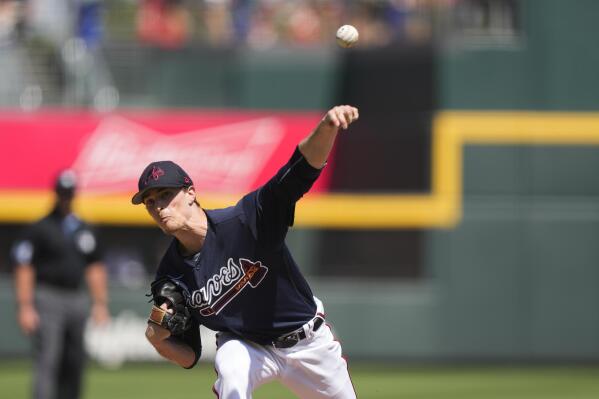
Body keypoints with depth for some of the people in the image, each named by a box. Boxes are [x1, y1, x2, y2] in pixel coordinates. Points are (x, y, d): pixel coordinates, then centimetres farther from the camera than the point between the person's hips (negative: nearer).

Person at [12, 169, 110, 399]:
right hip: (48, 300, -6)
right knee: (47, 361, -14)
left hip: (77, 300, 6)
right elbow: (24, 269, -7)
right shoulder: (39, 229, -2)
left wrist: (100, 304, 11)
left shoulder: (85, 231, 15)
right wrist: (25, 308, -14)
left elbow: (95, 268, 19)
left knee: (74, 363, 8)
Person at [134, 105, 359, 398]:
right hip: (244, 345, 0)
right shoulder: (171, 276, -14)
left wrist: (326, 129, -60)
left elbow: (303, 167, -39)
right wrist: (157, 340, -28)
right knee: (231, 370, -33)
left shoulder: (245, 219, -26)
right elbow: (189, 356, -6)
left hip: (307, 339, 0)